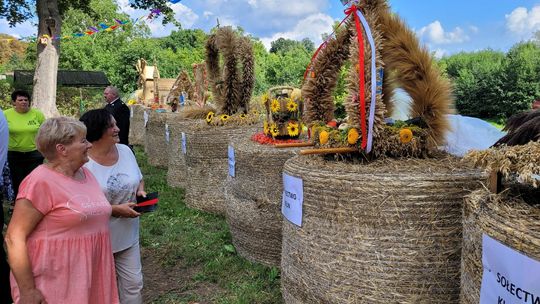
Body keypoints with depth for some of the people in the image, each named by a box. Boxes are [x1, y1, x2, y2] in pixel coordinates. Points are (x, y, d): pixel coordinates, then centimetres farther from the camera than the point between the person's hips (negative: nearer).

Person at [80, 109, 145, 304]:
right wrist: (115, 210, -24)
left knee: (133, 283, 14)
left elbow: (138, 179, 13)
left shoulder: (125, 151, -1)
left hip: (128, 235, 5)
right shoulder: (83, 163, -21)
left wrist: (140, 191, -8)